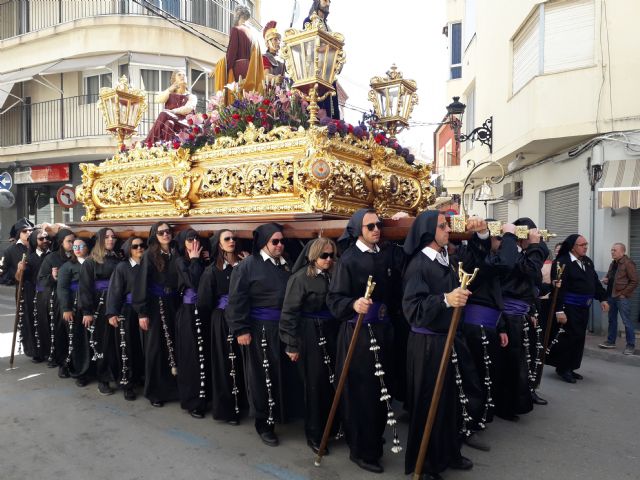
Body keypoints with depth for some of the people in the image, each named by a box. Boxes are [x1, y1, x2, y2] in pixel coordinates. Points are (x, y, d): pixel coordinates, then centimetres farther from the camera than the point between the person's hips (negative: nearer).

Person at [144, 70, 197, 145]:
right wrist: (171, 88, -3)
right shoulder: (169, 94, 25)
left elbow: (188, 109, -8)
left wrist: (172, 111, -20)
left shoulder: (192, 97, 16)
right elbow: (158, 100, 2)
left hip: (184, 124, -2)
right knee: (168, 123, -35)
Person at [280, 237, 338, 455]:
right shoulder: (300, 277, -11)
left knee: (332, 381, 9)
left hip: (330, 333, 5)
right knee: (315, 384, 5)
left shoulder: (331, 275, 4)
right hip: (309, 336, -5)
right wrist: (292, 345, -12)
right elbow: (289, 313, -12)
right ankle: (314, 435, 23)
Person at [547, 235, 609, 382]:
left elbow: (595, 281, 21)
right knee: (570, 337, -6)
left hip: (584, 307, 9)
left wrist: (602, 298, 14)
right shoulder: (561, 263, -15)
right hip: (569, 308, -8)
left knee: (579, 338, 12)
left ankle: (570, 367, 23)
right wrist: (559, 310, -24)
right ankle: (562, 368, 9)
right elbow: (558, 288, -20)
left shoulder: (587, 261, 12)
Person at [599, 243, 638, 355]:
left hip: (622, 297, -8)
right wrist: (606, 280, 5)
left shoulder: (628, 263, -11)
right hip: (611, 296, 8)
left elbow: (634, 281, -14)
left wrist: (623, 293, -16)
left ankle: (631, 345, 7)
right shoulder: (613, 263, 14)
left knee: (627, 321, -2)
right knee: (612, 320, 14)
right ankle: (611, 341, 23)